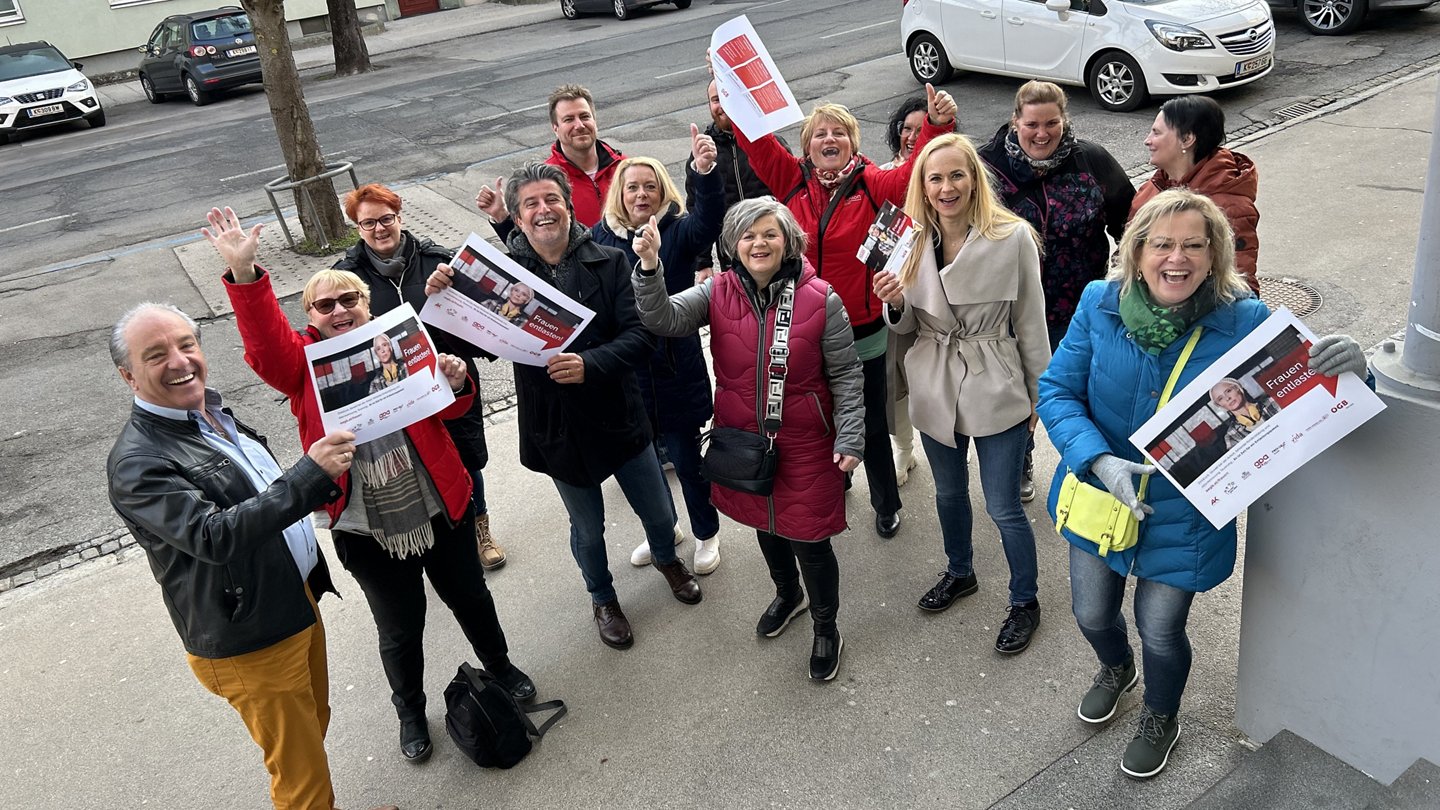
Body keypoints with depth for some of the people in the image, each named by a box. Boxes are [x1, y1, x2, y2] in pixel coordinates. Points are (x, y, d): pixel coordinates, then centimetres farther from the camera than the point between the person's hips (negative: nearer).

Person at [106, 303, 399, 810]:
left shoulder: (210, 408, 6)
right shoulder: (137, 462, -22)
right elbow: (212, 536, -34)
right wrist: (310, 476, -39)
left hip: (299, 604, 8)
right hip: (250, 644, -8)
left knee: (313, 728, 26)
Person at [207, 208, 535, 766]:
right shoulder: (305, 361, -3)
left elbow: (449, 408, 0)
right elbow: (264, 344, -24)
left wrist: (455, 381, -23)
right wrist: (244, 273, -37)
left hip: (441, 509, 2)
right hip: (366, 531, -1)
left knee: (469, 596, 20)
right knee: (400, 627, 13)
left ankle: (500, 666, 48)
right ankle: (410, 713, 39)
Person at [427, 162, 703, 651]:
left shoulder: (607, 263, -10)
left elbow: (640, 337, -17)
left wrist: (589, 364, -34)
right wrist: (442, 297, -31)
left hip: (619, 417, 1)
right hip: (557, 428, 0)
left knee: (660, 516, 19)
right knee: (588, 531, 19)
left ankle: (666, 559, 55)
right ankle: (603, 598, 49)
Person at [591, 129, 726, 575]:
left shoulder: (678, 232, -7)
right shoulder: (601, 237, 2)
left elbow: (709, 219, -27)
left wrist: (704, 171, -47)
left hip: (675, 371, -3)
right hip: (624, 373, 4)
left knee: (686, 459, 8)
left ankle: (706, 535, 33)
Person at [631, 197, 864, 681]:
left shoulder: (820, 300, -14)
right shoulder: (718, 294, -7)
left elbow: (846, 374, -8)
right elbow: (664, 319, -21)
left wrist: (850, 438, -12)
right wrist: (650, 269, -38)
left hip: (805, 445, -3)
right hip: (742, 442, 4)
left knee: (809, 540, 4)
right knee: (765, 526, 24)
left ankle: (826, 629, 32)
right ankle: (787, 595, 55)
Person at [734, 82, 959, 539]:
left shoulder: (871, 183, -7)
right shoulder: (792, 180, -2)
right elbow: (756, 139, -7)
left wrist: (937, 125, -34)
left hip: (861, 330, -2)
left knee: (871, 422, 14)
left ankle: (886, 505, 36)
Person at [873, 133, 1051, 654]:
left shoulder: (1012, 238, -15)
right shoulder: (913, 240, -3)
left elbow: (1031, 322, -6)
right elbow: (907, 326, 5)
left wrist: (1041, 393, 0)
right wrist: (895, 304, -18)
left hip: (997, 389, -4)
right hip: (936, 389, 4)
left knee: (1003, 508, 5)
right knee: (949, 492, 23)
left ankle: (1025, 601, 30)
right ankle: (960, 573, 49)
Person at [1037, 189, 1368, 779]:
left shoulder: (1244, 321, -18)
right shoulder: (1101, 303, -15)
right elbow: (1056, 390, -11)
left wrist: (1346, 369, -36)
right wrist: (1099, 460, -27)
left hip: (1182, 516, -2)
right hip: (1098, 495, 2)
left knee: (1159, 631, 13)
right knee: (1091, 615, 20)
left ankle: (1161, 719, 49)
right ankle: (1116, 669, 59)